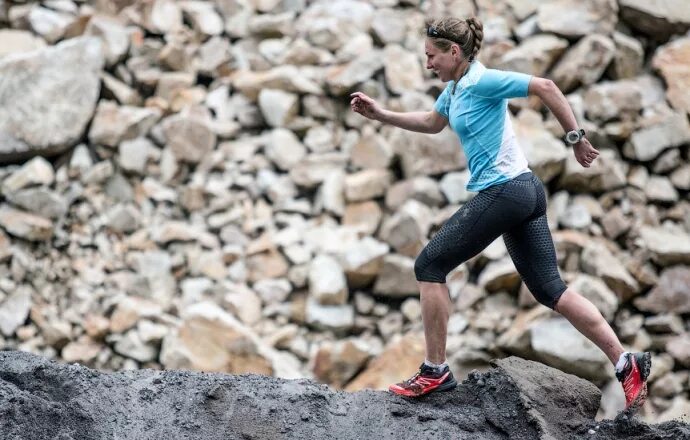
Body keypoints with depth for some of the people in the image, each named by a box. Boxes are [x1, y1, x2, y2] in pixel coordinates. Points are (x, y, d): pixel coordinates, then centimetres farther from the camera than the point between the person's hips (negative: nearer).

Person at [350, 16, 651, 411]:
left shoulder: (481, 81, -13)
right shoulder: (455, 87, 15)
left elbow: (545, 87, -18)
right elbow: (432, 122, 33)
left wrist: (576, 137, -16)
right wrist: (381, 114, 26)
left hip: (502, 191, -10)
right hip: (525, 190, 10)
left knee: (429, 265, 0)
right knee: (550, 288, 7)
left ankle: (435, 371, 4)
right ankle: (626, 362, 1)